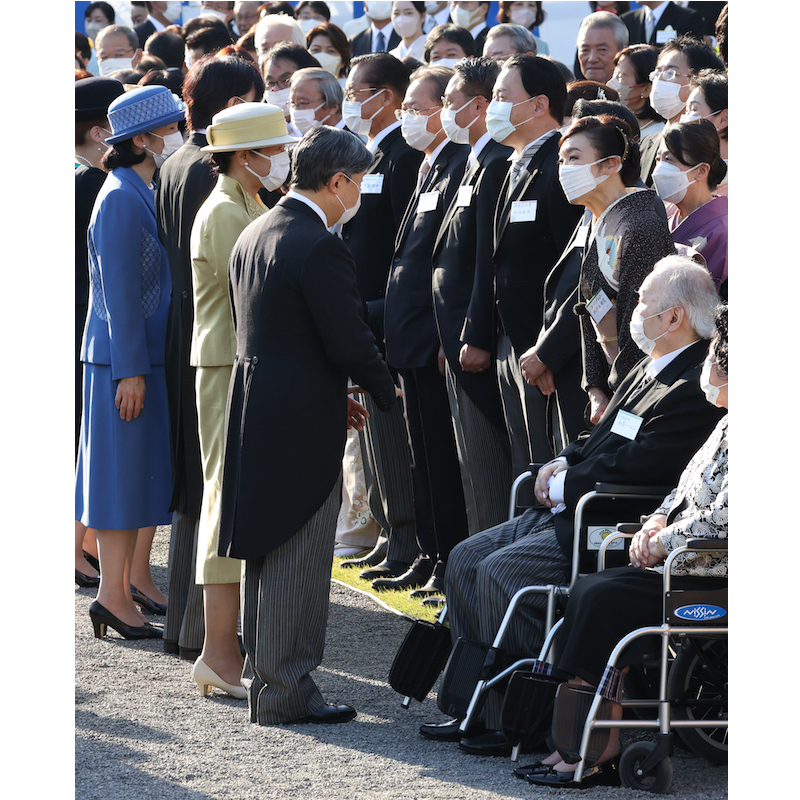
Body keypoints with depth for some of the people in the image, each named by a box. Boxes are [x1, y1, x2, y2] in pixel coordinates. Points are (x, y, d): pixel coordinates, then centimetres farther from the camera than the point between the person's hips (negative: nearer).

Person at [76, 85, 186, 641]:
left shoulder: (151, 192, 11)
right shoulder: (121, 198, -16)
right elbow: (118, 290, -19)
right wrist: (130, 370, -20)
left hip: (159, 354, 9)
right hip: (127, 359, -9)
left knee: (154, 468, 15)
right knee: (125, 470, -4)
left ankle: (137, 576, 25)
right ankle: (114, 595, 1)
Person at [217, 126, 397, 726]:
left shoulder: (253, 235, 11)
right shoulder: (319, 248, -18)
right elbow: (349, 341, -19)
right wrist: (384, 389, 1)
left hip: (254, 412, 9)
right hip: (302, 424, -9)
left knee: (266, 555, 16)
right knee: (297, 559, -4)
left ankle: (264, 674, 25)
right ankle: (285, 692, -1)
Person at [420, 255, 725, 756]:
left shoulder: (694, 390, -18)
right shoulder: (650, 369, 16)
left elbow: (631, 467, -23)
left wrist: (564, 485, -11)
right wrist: (563, 465, 5)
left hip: (617, 527, -11)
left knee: (502, 572, -23)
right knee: (467, 560, 4)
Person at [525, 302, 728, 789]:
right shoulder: (727, 426, 18)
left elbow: (722, 519, -23)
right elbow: (685, 492, 26)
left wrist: (662, 544, -12)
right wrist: (657, 523, 6)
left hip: (716, 578, -10)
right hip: (683, 565, 10)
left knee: (604, 600, -20)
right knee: (589, 590, -5)